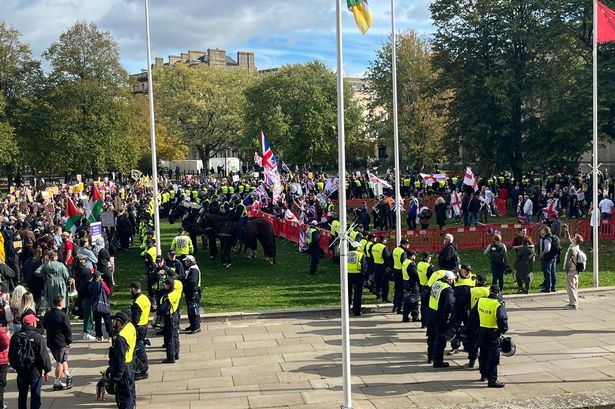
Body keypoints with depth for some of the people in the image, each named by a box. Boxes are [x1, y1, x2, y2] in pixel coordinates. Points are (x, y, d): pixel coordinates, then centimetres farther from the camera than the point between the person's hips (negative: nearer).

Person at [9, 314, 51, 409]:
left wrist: (14, 366, 25)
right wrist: (47, 370, -4)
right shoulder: (37, 337, -15)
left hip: (21, 371, 5)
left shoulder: (15, 336, 2)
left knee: (22, 395, 16)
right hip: (35, 372, -5)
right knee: (35, 396, 3)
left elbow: (10, 354, 12)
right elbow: (43, 355, -14)